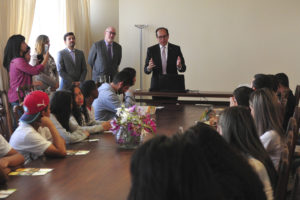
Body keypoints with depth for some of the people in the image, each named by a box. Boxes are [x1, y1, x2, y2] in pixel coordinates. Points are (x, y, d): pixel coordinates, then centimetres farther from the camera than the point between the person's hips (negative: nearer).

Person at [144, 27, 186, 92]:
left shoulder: (176, 49, 3)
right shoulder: (151, 50, 4)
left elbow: (183, 69, 3)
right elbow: (146, 70, 3)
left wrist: (179, 66, -20)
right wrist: (149, 67, -20)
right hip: (156, 85, 0)